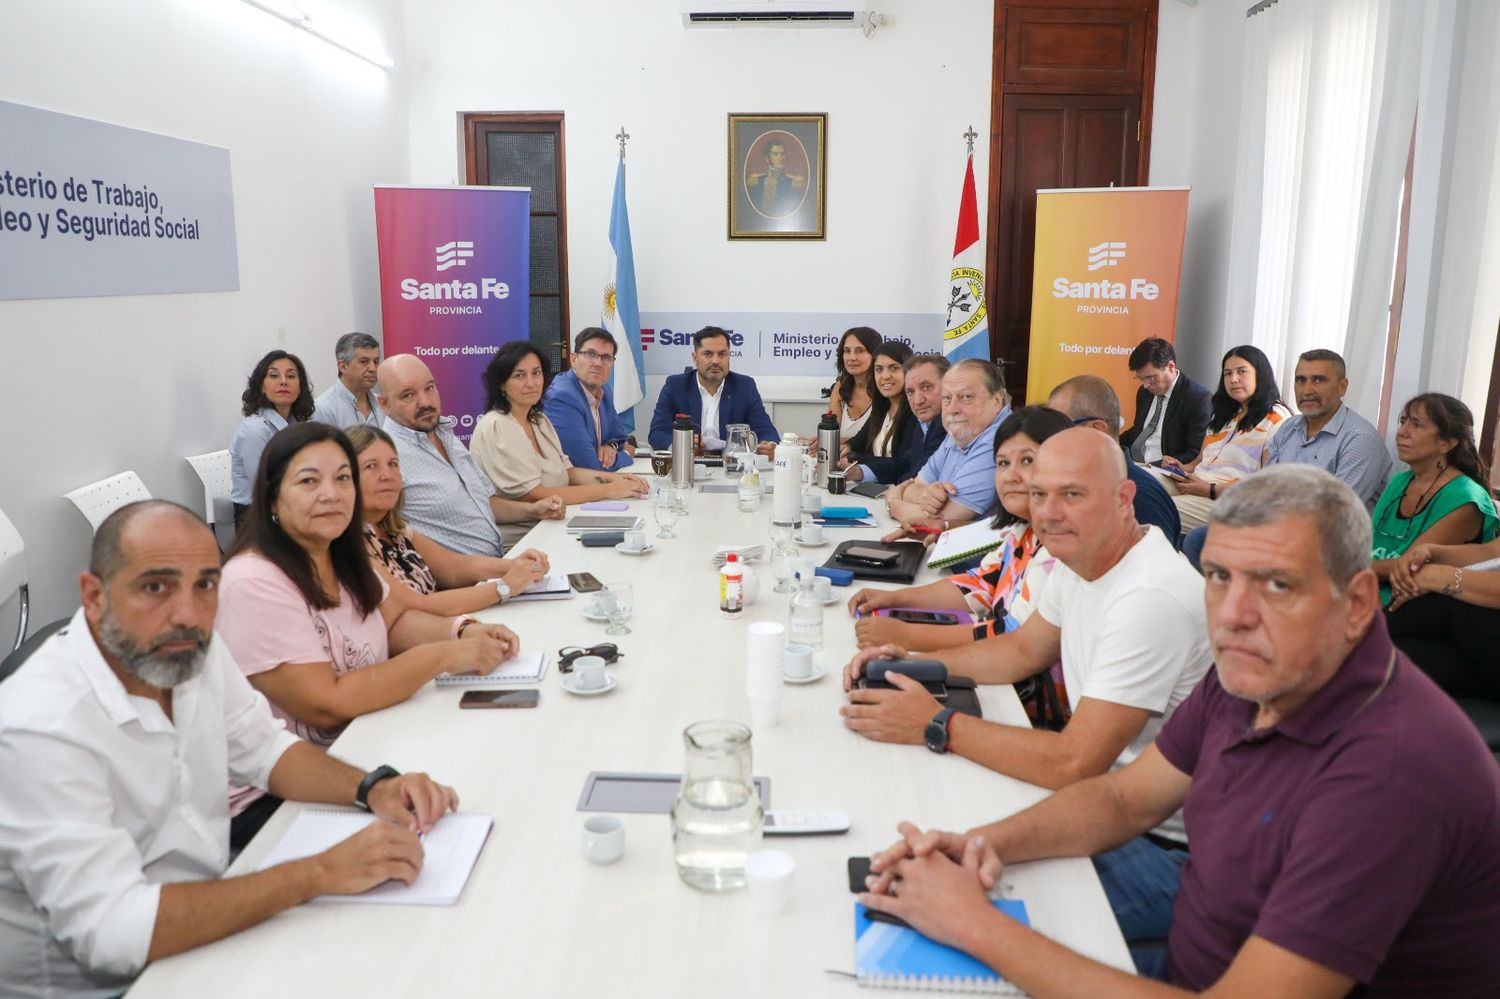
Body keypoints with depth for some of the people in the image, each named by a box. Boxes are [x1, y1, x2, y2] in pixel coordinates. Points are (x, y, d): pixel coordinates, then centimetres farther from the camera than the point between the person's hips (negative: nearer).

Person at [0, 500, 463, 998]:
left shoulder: (191, 648, -8)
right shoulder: (40, 730, -29)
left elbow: (261, 747, 7)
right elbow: (113, 932, -32)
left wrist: (373, 787, -11)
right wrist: (320, 873, -32)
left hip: (206, 925, 6)